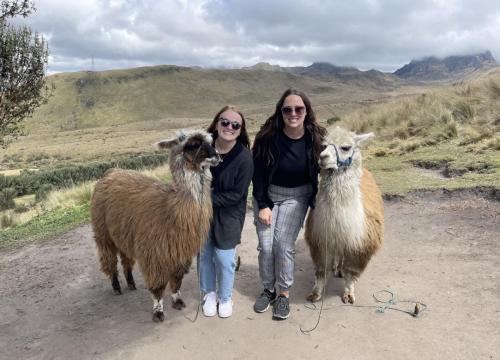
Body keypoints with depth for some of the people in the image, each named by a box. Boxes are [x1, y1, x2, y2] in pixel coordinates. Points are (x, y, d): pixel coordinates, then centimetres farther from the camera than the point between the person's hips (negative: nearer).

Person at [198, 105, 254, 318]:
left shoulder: (244, 157, -21)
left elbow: (236, 194, -19)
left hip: (228, 214, -3)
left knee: (224, 258, 5)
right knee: (204, 253, 15)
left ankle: (225, 297, 32)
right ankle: (209, 293, 39)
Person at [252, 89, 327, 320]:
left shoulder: (316, 137, -15)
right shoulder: (268, 136, -19)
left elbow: (320, 171, -2)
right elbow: (258, 172, -10)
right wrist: (263, 204, -13)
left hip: (297, 196, 0)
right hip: (267, 194, 1)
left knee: (283, 244, -9)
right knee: (265, 245, -1)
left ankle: (284, 294, 10)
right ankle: (268, 289, 22)